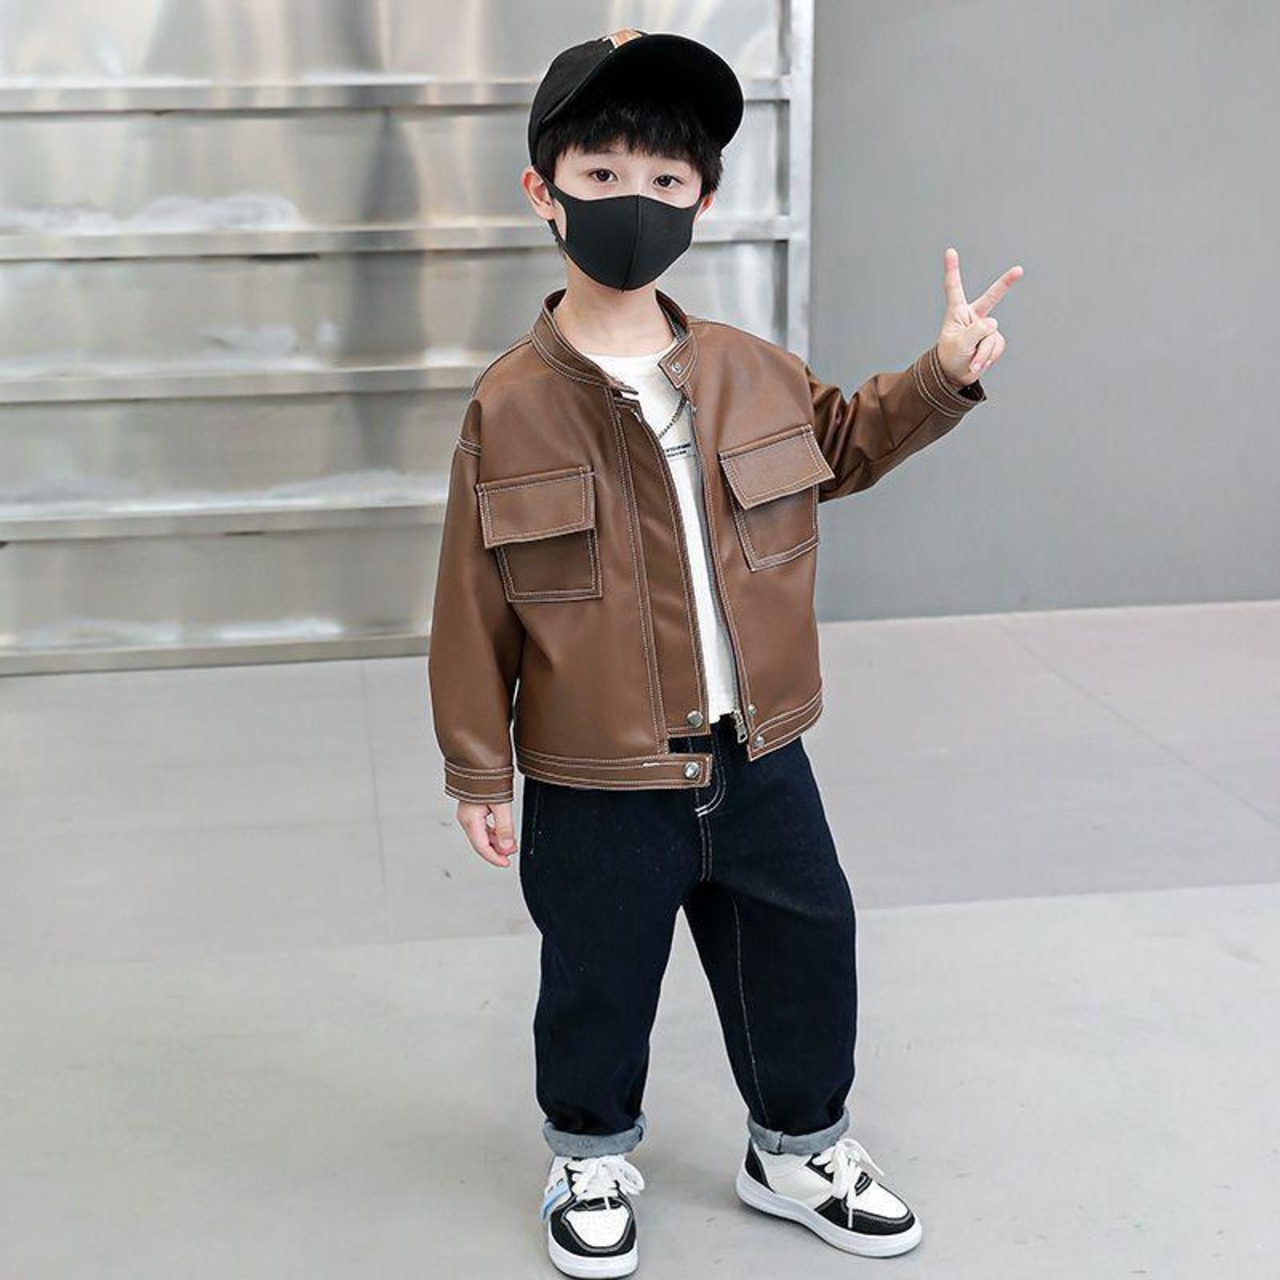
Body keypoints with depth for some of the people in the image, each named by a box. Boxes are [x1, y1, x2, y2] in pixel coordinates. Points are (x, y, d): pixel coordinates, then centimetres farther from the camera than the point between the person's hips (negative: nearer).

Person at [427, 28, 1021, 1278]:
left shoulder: (751, 369, -2)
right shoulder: (510, 404, -13)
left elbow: (844, 440, 22)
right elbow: (476, 609, -8)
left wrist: (942, 375, 6)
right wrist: (479, 774, -4)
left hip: (758, 756, 4)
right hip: (599, 783, -4)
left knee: (803, 959, 17)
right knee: (598, 982, 14)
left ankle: (798, 1148, 41)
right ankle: (591, 1155, 41)